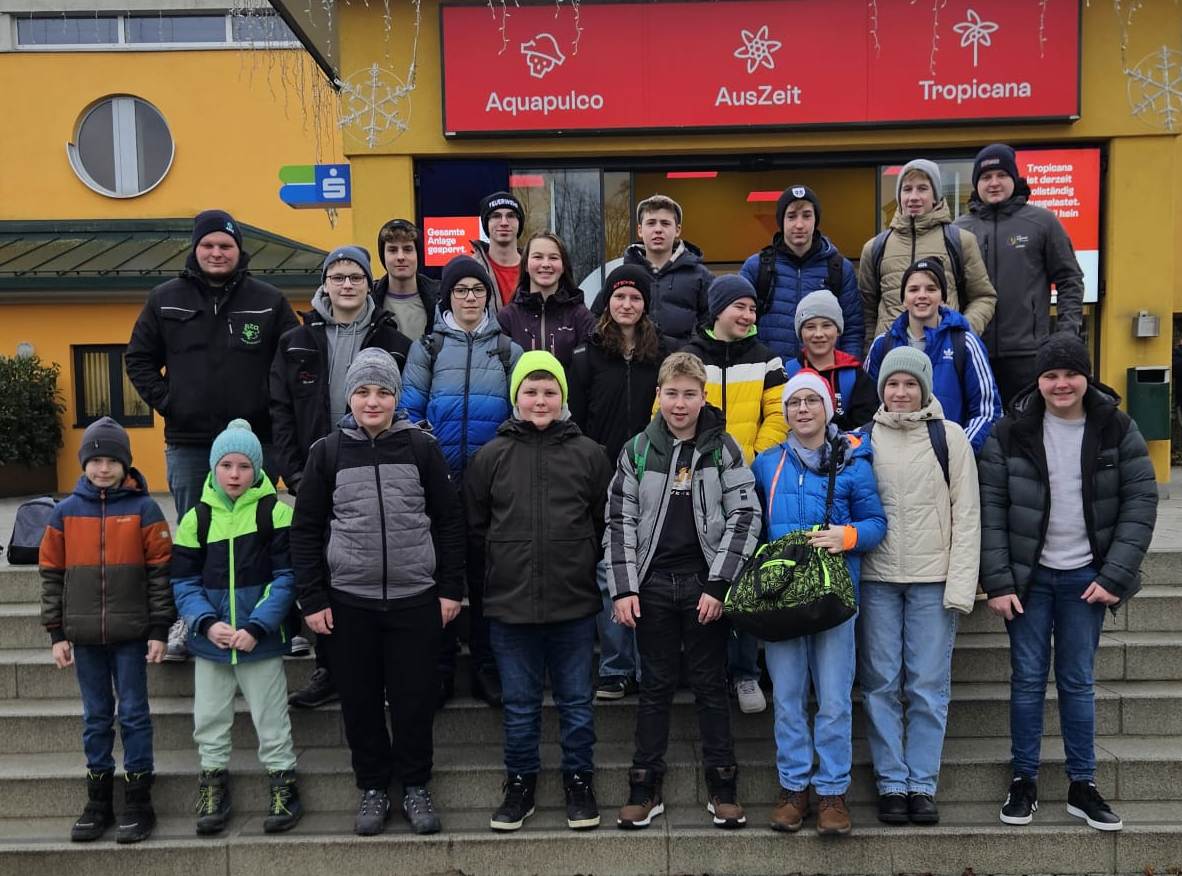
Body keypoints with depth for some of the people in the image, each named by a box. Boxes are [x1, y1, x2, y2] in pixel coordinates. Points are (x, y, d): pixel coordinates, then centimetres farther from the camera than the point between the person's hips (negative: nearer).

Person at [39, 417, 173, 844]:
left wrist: (159, 630, -5)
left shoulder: (143, 509, -4)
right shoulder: (65, 511, 4)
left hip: (131, 633, -3)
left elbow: (160, 573, -3)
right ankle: (98, 800, 23)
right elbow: (52, 575, 7)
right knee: (95, 717, 12)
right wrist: (57, 634, 4)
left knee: (134, 714, 4)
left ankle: (138, 801, 14)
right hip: (84, 635, 3)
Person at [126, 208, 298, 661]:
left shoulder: (269, 301, 2)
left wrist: (274, 407, -6)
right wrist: (165, 402, 0)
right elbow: (139, 358, 12)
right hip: (187, 443, 1)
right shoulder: (166, 299, 6)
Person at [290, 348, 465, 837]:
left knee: (415, 698, 6)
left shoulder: (422, 448, 0)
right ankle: (373, 788, 26)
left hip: (416, 599, -1)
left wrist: (451, 589, 0)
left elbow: (449, 521, 3)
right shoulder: (328, 452, 1)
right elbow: (306, 529, 4)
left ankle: (415, 787, 24)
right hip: (349, 602, 1)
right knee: (360, 700, 9)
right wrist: (312, 599, -1)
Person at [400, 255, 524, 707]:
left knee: (487, 570, 7)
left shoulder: (507, 349, 9)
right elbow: (409, 409, 2)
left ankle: (486, 666, 17)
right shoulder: (427, 346, 7)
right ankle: (440, 666, 16)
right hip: (439, 479, 0)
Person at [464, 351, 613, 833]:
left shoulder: (588, 453, 0)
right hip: (509, 604, 1)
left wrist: (583, 566, 6)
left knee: (576, 701, 11)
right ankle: (519, 783, 29)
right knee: (519, 704, 13)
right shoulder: (491, 455, 1)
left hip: (574, 603, 0)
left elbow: (604, 522, 7)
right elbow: (475, 527, 7)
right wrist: (502, 569, 7)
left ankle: (579, 782, 28)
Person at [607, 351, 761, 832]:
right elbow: (620, 521, 3)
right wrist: (623, 588, -4)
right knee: (655, 687, 9)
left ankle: (722, 788, 18)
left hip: (705, 584, -1)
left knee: (711, 685, 8)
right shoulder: (638, 449, 4)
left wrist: (718, 584, -10)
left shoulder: (723, 448, 0)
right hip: (652, 584, 1)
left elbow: (745, 516, -4)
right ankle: (645, 789, 18)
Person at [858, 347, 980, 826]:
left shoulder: (949, 436, 2)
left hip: (934, 579, -1)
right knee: (881, 685, 4)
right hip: (877, 579, 1)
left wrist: (960, 583, -6)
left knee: (929, 687, 3)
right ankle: (892, 784, 15)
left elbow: (966, 514, 0)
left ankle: (923, 785, 14)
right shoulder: (863, 439, 6)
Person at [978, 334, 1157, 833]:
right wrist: (997, 581, -12)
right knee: (1028, 679, 5)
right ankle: (1024, 781, 18)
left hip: (1086, 576, 1)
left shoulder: (1117, 429, -3)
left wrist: (1115, 576, -10)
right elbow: (990, 508, -7)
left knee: (1077, 681, 8)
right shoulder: (1011, 433, -6)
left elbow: (1141, 503, -3)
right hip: (1027, 576, -1)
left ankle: (1082, 786, 20)